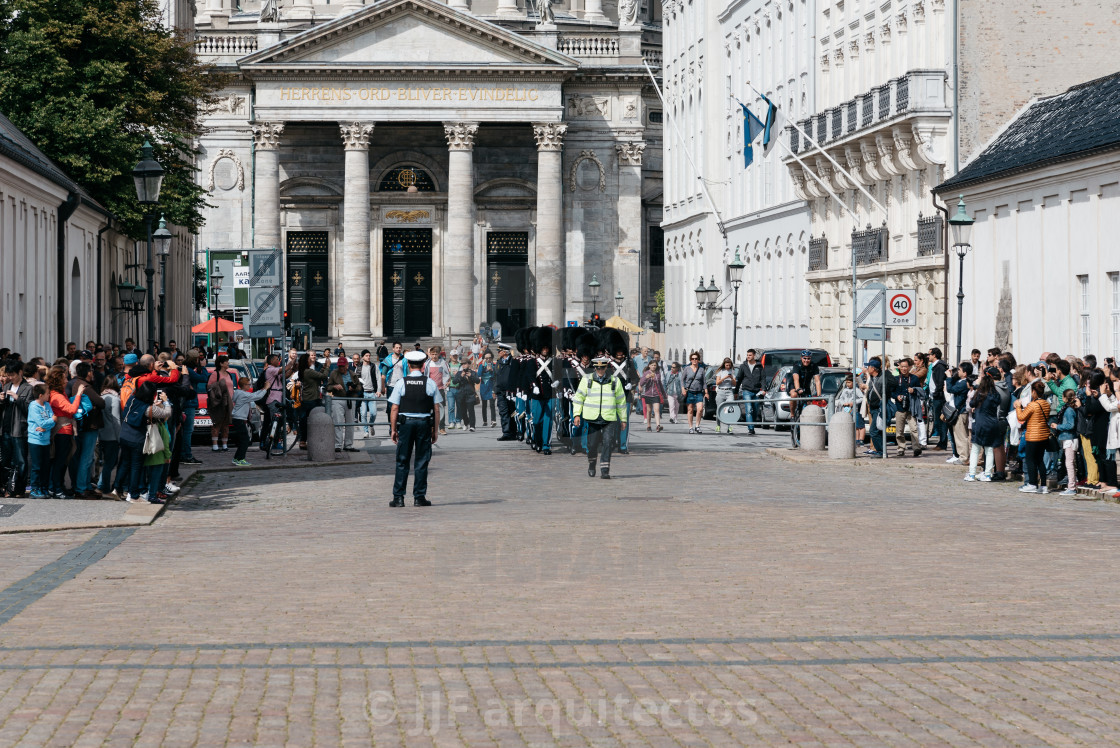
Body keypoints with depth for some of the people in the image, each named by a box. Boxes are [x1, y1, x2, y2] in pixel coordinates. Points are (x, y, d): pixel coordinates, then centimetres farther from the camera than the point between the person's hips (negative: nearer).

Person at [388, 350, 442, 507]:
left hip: (405, 423, 0)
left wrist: (393, 429, 3)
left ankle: (398, 497, 2)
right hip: (425, 423, 0)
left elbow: (394, 408, -3)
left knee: (402, 461, 4)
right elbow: (436, 409, 1)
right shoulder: (430, 383, 1)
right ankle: (419, 497, 5)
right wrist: (436, 430, 7)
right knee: (422, 462, 5)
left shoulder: (401, 383, -1)